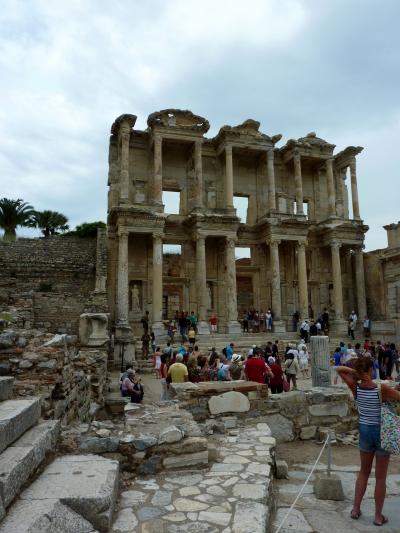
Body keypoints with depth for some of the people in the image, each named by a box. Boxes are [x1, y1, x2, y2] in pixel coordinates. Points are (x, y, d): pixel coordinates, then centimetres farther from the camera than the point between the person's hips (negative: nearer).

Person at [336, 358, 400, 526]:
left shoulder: (355, 388, -11)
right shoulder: (382, 389, -23)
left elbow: (339, 369, -3)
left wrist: (355, 372, -12)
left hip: (364, 431, 4)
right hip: (381, 432, -3)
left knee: (364, 472, 21)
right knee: (380, 477, 12)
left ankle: (355, 509, 27)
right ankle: (378, 516, 23)